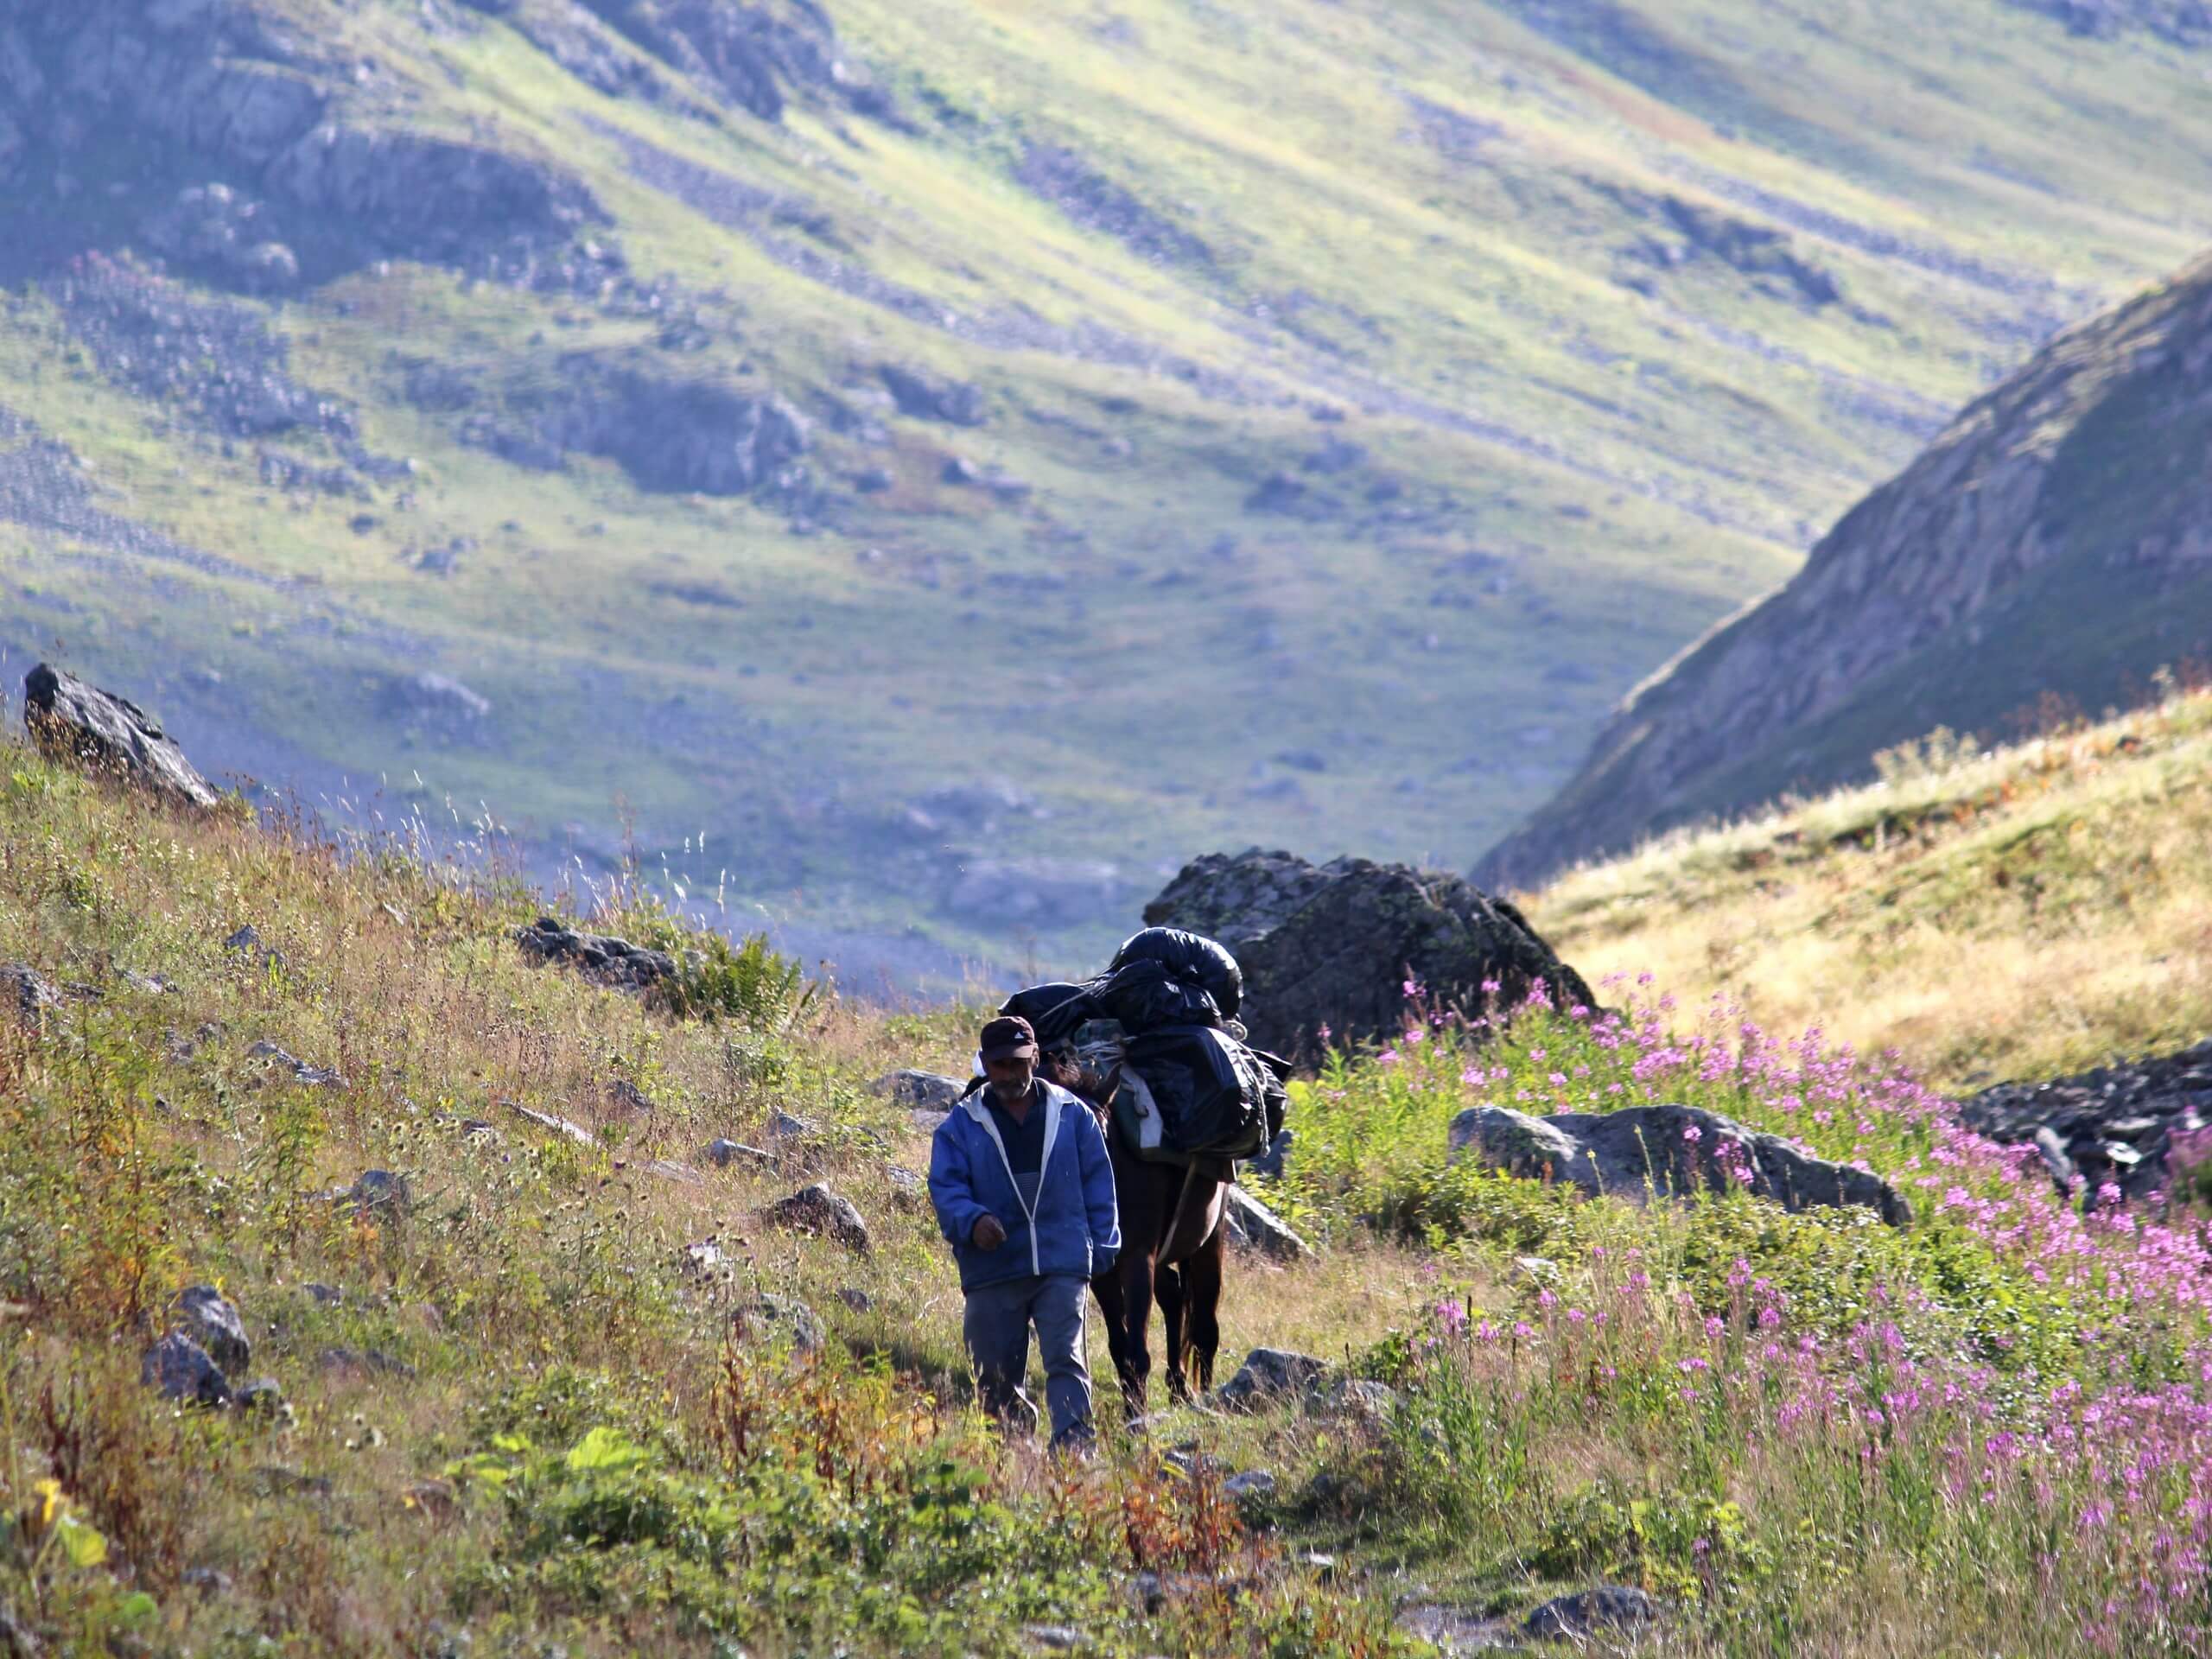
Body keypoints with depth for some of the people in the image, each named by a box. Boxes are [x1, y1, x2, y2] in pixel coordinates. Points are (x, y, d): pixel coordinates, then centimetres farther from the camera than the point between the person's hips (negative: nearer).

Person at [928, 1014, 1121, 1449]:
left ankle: (1073, 1441, -21)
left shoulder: (1071, 1114, 9)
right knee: (995, 1376, 7)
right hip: (993, 1269, 1)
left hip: (1063, 1265, -1)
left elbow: (1097, 1183, 12)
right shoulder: (962, 1125, 7)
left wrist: (1103, 1246, 6)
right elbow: (945, 1186, 0)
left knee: (1065, 1357, -15)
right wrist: (972, 1220, -21)